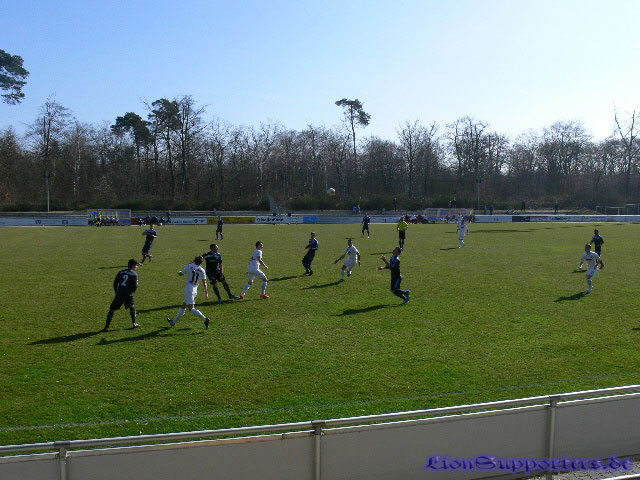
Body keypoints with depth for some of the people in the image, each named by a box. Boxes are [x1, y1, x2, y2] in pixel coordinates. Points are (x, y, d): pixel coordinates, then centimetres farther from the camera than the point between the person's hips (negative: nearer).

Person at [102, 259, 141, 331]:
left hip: (119, 294, 2)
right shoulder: (134, 274, 3)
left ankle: (106, 327, 3)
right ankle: (134, 323, 25)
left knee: (112, 310, 7)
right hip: (128, 295, -2)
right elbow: (135, 286, -4)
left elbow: (115, 283, 12)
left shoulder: (121, 272, 14)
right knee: (132, 307, 24)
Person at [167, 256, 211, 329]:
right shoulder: (202, 271, 2)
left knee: (191, 308, -12)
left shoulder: (189, 266, -4)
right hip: (195, 290, 6)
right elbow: (204, 282, -6)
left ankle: (205, 320, -27)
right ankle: (174, 321, 30)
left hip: (188, 289, -6)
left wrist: (179, 272, 31)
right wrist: (206, 293, -8)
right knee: (183, 306, 19)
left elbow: (180, 274, 7)